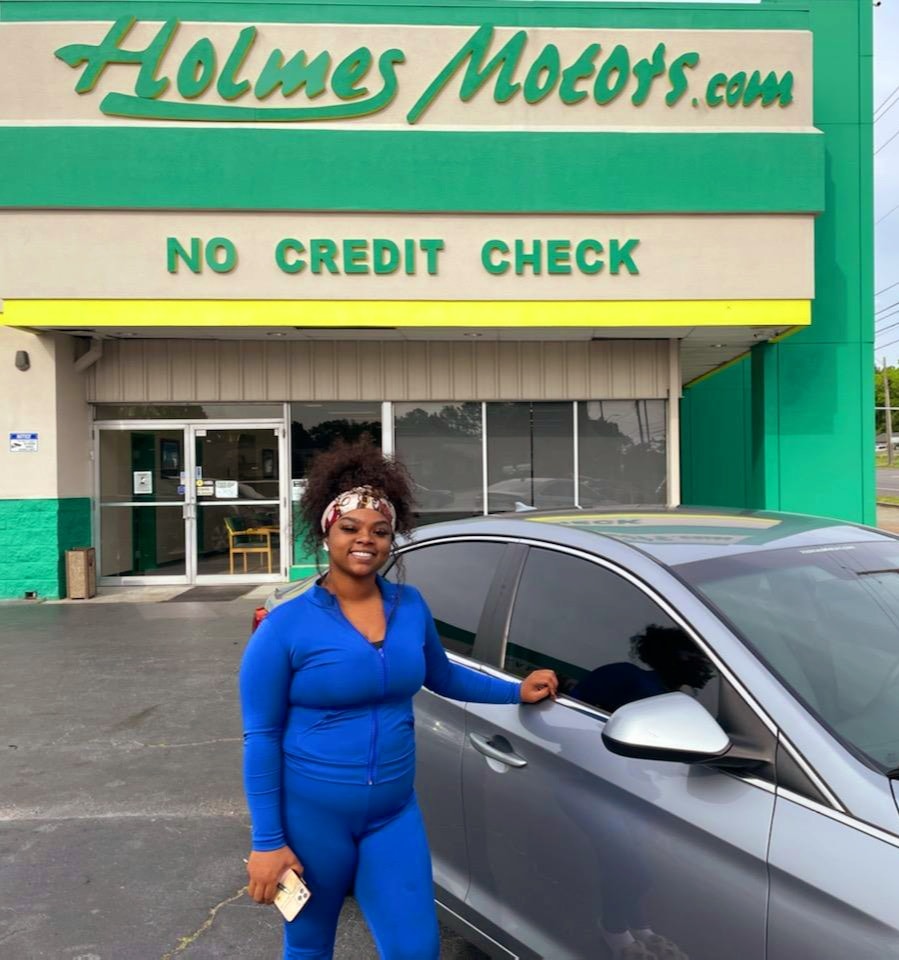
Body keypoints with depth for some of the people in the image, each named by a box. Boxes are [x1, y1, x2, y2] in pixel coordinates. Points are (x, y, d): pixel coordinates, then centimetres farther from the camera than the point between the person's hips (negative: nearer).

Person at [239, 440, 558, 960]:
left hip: (394, 814, 3)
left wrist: (517, 691, 14)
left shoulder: (411, 606, -1)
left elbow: (441, 676, 17)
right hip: (310, 816, -3)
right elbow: (261, 737, -11)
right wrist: (267, 841, -12)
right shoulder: (286, 625, -14)